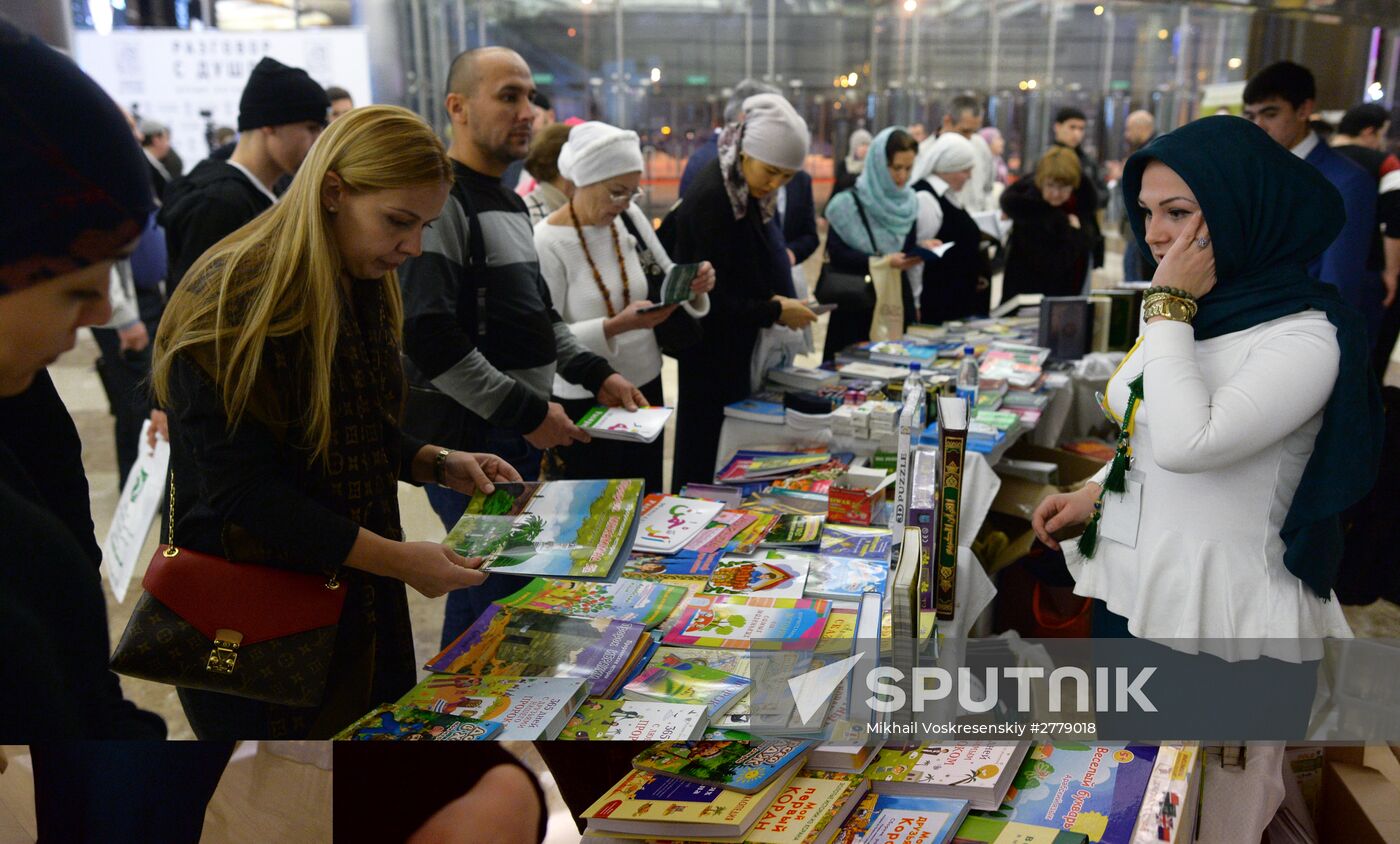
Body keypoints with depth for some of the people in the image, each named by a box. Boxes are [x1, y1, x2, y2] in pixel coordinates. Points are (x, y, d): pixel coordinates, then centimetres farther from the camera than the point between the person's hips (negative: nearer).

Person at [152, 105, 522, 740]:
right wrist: (398, 559, -26)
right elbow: (244, 489, -24)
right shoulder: (230, 303, -22)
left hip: (357, 589, 8)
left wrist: (440, 464, -4)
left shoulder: (362, 289, 4)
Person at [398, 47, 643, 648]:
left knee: (520, 586, 17)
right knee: (491, 598, -3)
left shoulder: (510, 202, 17)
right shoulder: (444, 201, -15)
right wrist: (526, 411, -20)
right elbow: (428, 338, -24)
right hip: (470, 443, -9)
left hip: (518, 440, 9)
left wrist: (593, 373, 11)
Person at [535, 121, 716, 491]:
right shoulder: (547, 242, -16)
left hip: (645, 387, 5)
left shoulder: (631, 218, -1)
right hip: (583, 403, -5)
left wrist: (694, 287, -12)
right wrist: (616, 326, -30)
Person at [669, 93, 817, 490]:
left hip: (742, 351, 9)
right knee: (706, 463, 1)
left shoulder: (749, 194, 5)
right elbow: (711, 298, -19)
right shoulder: (711, 199, -21)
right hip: (712, 356, -9)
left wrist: (774, 301, -1)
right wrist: (775, 311, -14)